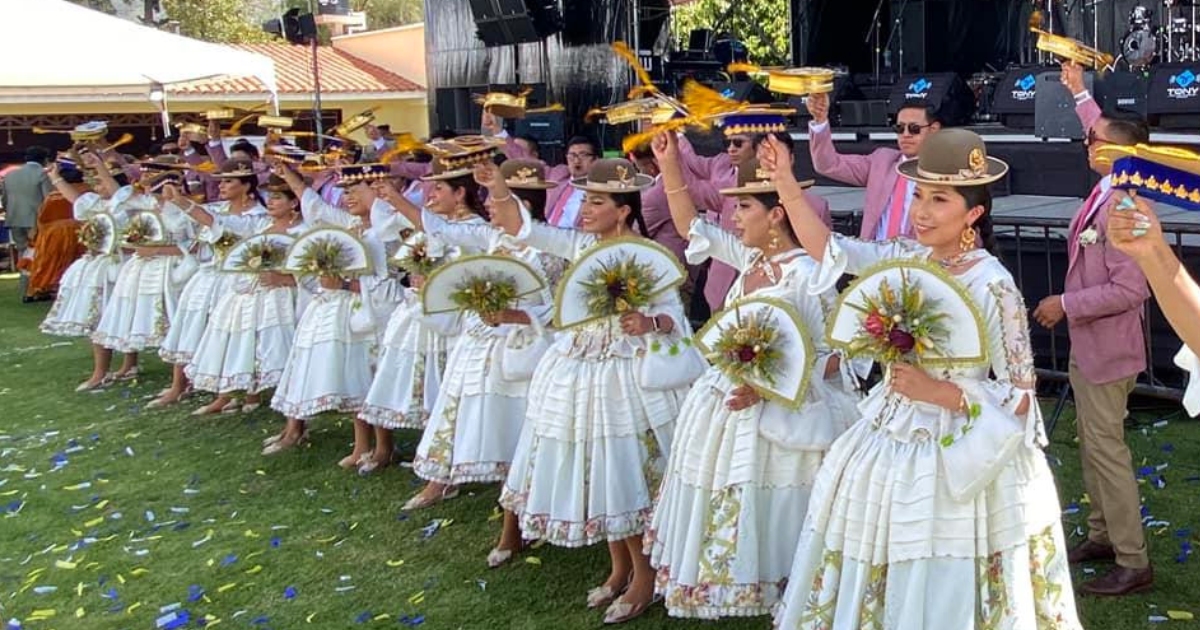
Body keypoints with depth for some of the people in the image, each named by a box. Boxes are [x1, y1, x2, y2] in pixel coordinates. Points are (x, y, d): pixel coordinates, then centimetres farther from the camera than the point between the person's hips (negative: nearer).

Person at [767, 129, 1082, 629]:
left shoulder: (993, 285, -18)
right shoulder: (909, 257, -2)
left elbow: (1020, 396, -15)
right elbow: (829, 249, 4)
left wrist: (937, 391, -23)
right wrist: (786, 183, -4)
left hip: (955, 455, -6)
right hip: (890, 440, 6)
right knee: (883, 585, 19)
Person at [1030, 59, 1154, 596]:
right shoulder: (1109, 189, 2)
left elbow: (1128, 290, -28)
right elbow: (1107, 133, 25)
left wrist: (1065, 304, -19)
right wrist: (1079, 92, 31)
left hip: (1107, 347, -10)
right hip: (1088, 342, 10)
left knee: (1106, 446, -4)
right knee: (1092, 441, 18)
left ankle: (1133, 563, 6)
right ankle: (1104, 534, 32)